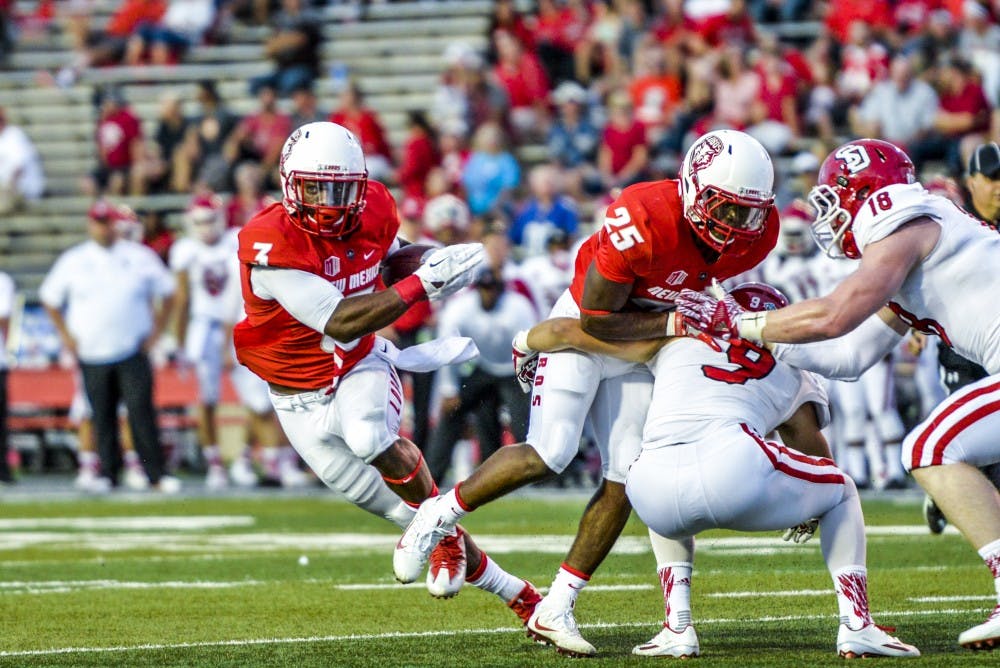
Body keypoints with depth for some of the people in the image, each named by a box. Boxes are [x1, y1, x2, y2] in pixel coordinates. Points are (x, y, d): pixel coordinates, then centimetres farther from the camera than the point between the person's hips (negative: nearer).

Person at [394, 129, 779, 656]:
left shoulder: (752, 236, -15)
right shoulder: (644, 221, -35)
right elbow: (598, 320, -25)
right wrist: (674, 324, -29)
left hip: (643, 338, 6)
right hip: (583, 325, -6)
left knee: (628, 478, -2)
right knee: (549, 454, -19)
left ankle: (554, 611, 5)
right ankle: (439, 516, 4)